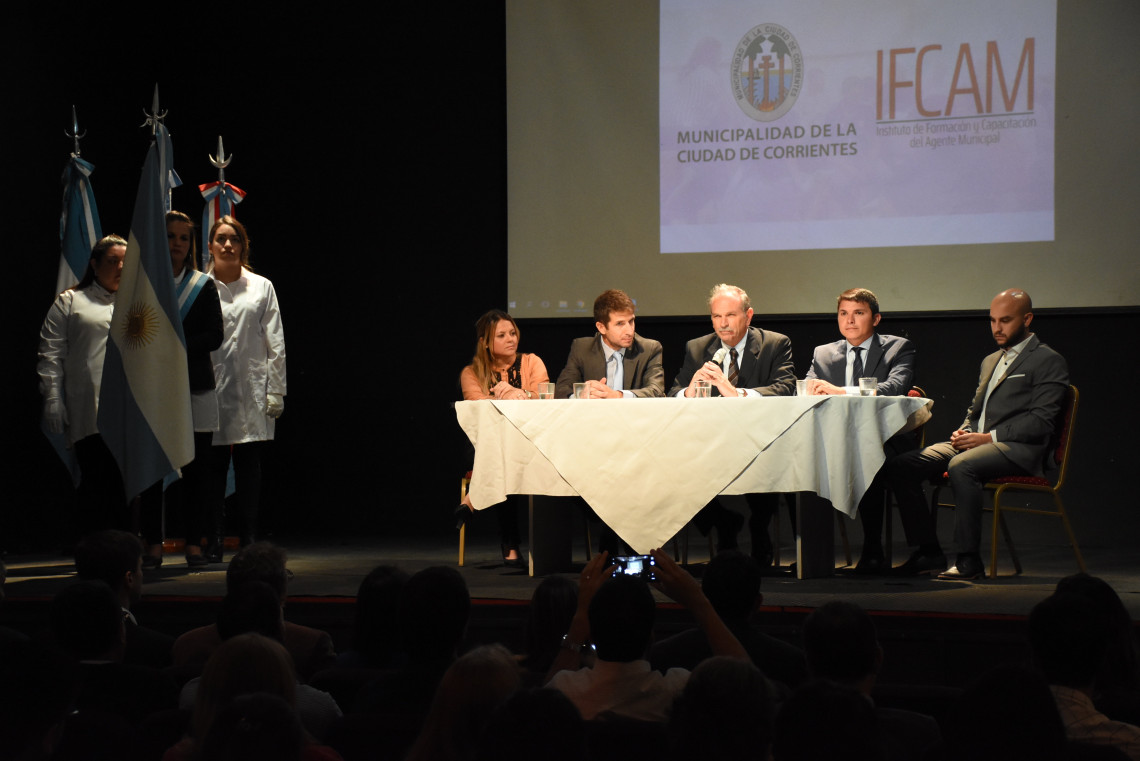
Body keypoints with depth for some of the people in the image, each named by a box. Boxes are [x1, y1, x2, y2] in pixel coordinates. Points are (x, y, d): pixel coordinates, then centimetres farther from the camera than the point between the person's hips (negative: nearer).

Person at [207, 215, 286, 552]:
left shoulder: (261, 287, 9)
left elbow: (275, 345, 8)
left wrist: (275, 393, 1)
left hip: (251, 391, 1)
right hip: (211, 388, -1)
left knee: (249, 467, 2)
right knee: (213, 467, -1)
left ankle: (250, 541, 6)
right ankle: (213, 543, 4)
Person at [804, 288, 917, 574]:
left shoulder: (899, 348, 6)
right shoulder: (823, 354, 20)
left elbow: (896, 387, -13)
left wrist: (840, 391, -26)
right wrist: (812, 391, -18)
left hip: (883, 440, -4)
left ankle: (873, 551, -26)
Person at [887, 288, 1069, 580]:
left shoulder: (1049, 362, 0)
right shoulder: (990, 361, 26)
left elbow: (1040, 422, -11)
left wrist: (988, 437, -17)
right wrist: (962, 433, 6)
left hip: (1018, 448, -8)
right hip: (975, 441, 8)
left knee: (961, 466, -39)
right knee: (898, 466, -11)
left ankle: (969, 559, -31)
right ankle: (929, 553, -8)